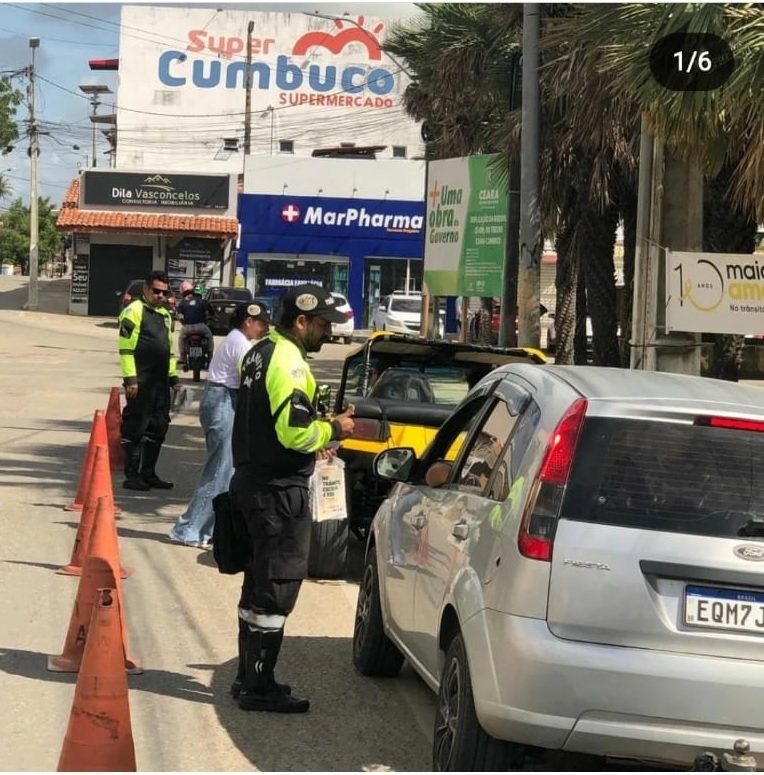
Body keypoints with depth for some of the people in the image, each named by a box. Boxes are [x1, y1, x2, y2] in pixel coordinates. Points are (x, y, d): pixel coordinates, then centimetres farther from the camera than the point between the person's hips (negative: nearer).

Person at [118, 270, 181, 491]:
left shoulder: (165, 314, 20)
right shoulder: (134, 311, -6)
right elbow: (125, 347, -12)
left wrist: (173, 377, 21)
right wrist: (130, 378, -18)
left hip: (160, 381, 8)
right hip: (140, 381, -8)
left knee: (158, 428, 10)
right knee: (135, 428, -5)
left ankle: (148, 473, 19)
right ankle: (132, 475, -1)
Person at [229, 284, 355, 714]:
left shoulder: (261, 352, 13)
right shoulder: (289, 364, -19)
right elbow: (294, 432, -26)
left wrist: (315, 437, 15)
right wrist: (333, 429, -10)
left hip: (252, 481, 10)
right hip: (280, 492, -10)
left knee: (259, 583, 17)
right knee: (276, 589, -3)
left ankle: (250, 677, 25)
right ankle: (259, 687, 1)